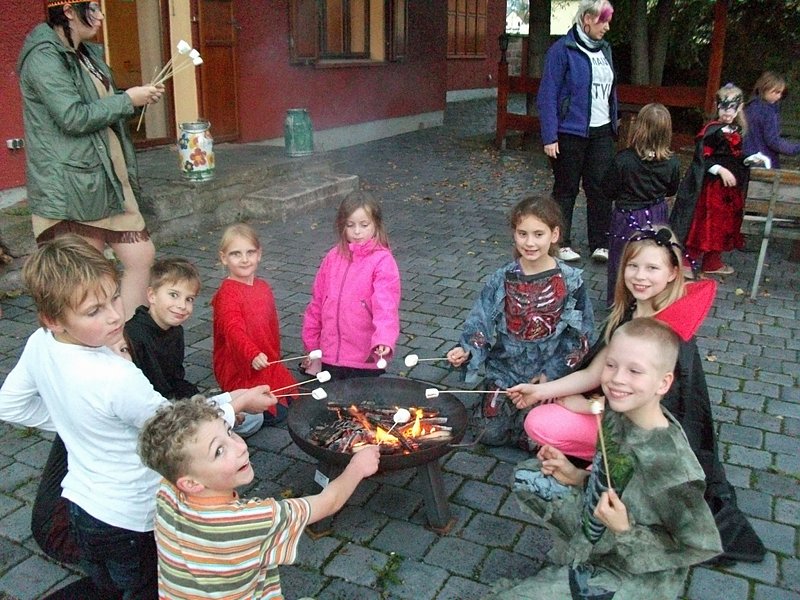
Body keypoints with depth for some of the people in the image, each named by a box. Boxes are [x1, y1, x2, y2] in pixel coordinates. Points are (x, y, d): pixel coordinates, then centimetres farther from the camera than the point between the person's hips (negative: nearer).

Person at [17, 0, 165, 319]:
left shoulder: (87, 53, 16)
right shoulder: (44, 56, -12)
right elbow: (72, 117, -21)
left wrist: (139, 97, 6)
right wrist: (127, 100, -12)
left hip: (108, 179, 9)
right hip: (71, 186, -9)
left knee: (142, 256, 6)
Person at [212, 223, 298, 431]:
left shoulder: (264, 288, 6)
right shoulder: (227, 294, -19)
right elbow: (234, 330, -34)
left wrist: (275, 358, 19)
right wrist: (253, 355, -49)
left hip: (267, 364, 8)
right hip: (238, 369, -8)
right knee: (275, 412, -13)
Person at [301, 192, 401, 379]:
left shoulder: (382, 261, -11)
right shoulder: (333, 257, 4)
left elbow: (386, 305, -22)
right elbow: (316, 304, 9)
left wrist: (384, 340, -38)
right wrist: (312, 346, 11)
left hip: (366, 361, -4)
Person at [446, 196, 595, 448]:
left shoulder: (570, 282, -10)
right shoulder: (503, 279, -6)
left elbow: (580, 336, -6)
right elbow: (481, 321, -5)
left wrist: (550, 375, -12)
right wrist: (467, 350, -23)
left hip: (550, 373, -2)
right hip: (505, 368, 2)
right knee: (491, 433, 0)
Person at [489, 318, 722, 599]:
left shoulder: (672, 462, -32)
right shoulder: (617, 410, -10)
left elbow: (698, 547, -21)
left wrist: (624, 531, -27)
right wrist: (578, 476, -5)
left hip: (633, 573, -7)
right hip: (596, 531, 7)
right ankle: (582, 545, 10)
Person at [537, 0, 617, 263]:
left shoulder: (605, 49, 11)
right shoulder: (562, 50, -9)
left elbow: (610, 90, 18)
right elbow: (547, 96, -12)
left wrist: (614, 124, 14)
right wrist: (549, 137, -16)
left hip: (601, 132, 5)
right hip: (571, 133, -5)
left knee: (600, 188, 2)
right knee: (566, 189, 5)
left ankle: (600, 245, 9)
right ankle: (561, 244, 16)